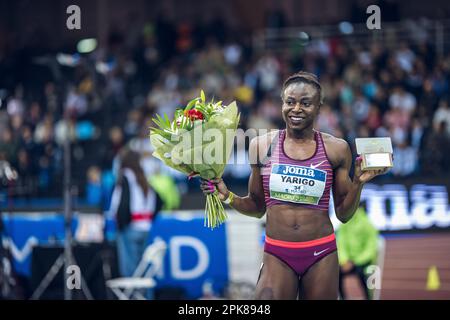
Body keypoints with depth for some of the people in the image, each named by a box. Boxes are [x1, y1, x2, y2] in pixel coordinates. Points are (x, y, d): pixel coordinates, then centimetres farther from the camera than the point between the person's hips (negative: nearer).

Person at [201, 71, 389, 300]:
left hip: (321, 255, 0)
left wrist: (359, 182, -7)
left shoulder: (336, 149, 1)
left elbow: (343, 214, 7)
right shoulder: (262, 145, 2)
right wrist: (227, 197, -3)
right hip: (277, 256, 0)